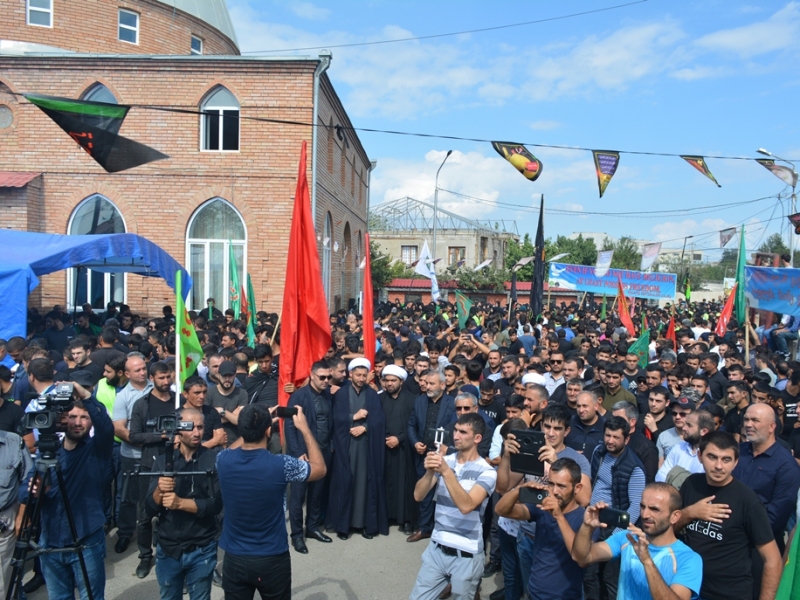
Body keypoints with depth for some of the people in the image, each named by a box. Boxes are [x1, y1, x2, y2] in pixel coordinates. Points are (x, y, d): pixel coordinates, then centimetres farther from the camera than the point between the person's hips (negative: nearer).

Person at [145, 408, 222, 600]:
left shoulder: (213, 460, -9)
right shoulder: (163, 461, -1)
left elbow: (216, 505, -15)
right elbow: (149, 510, -3)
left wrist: (180, 503, -25)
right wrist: (159, 491, -23)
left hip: (201, 550, -2)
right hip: (167, 549, 3)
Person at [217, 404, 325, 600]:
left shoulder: (223, 460, -14)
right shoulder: (281, 465, -23)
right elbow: (320, 469, -4)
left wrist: (254, 424, 10)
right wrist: (304, 429, 0)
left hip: (234, 559, 3)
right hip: (272, 560, -2)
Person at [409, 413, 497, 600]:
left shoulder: (486, 472, -12)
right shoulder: (444, 461, -1)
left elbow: (466, 506, -25)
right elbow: (418, 496, -7)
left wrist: (446, 471, -31)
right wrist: (430, 471, -24)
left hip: (466, 555, -4)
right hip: (436, 547, 4)